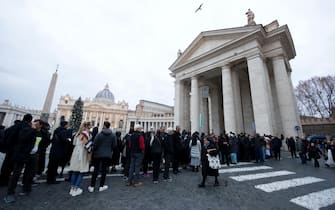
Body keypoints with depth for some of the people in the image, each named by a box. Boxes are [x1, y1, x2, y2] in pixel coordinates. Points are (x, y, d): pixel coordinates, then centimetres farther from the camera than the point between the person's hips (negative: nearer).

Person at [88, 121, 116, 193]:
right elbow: (114, 145, -2)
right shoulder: (113, 135, -6)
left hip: (98, 154, -1)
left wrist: (94, 151, 7)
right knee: (104, 170, 11)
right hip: (107, 155, 1)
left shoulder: (99, 134, -14)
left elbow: (94, 144, -11)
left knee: (96, 170, 11)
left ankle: (92, 186, 19)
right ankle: (101, 186, 21)